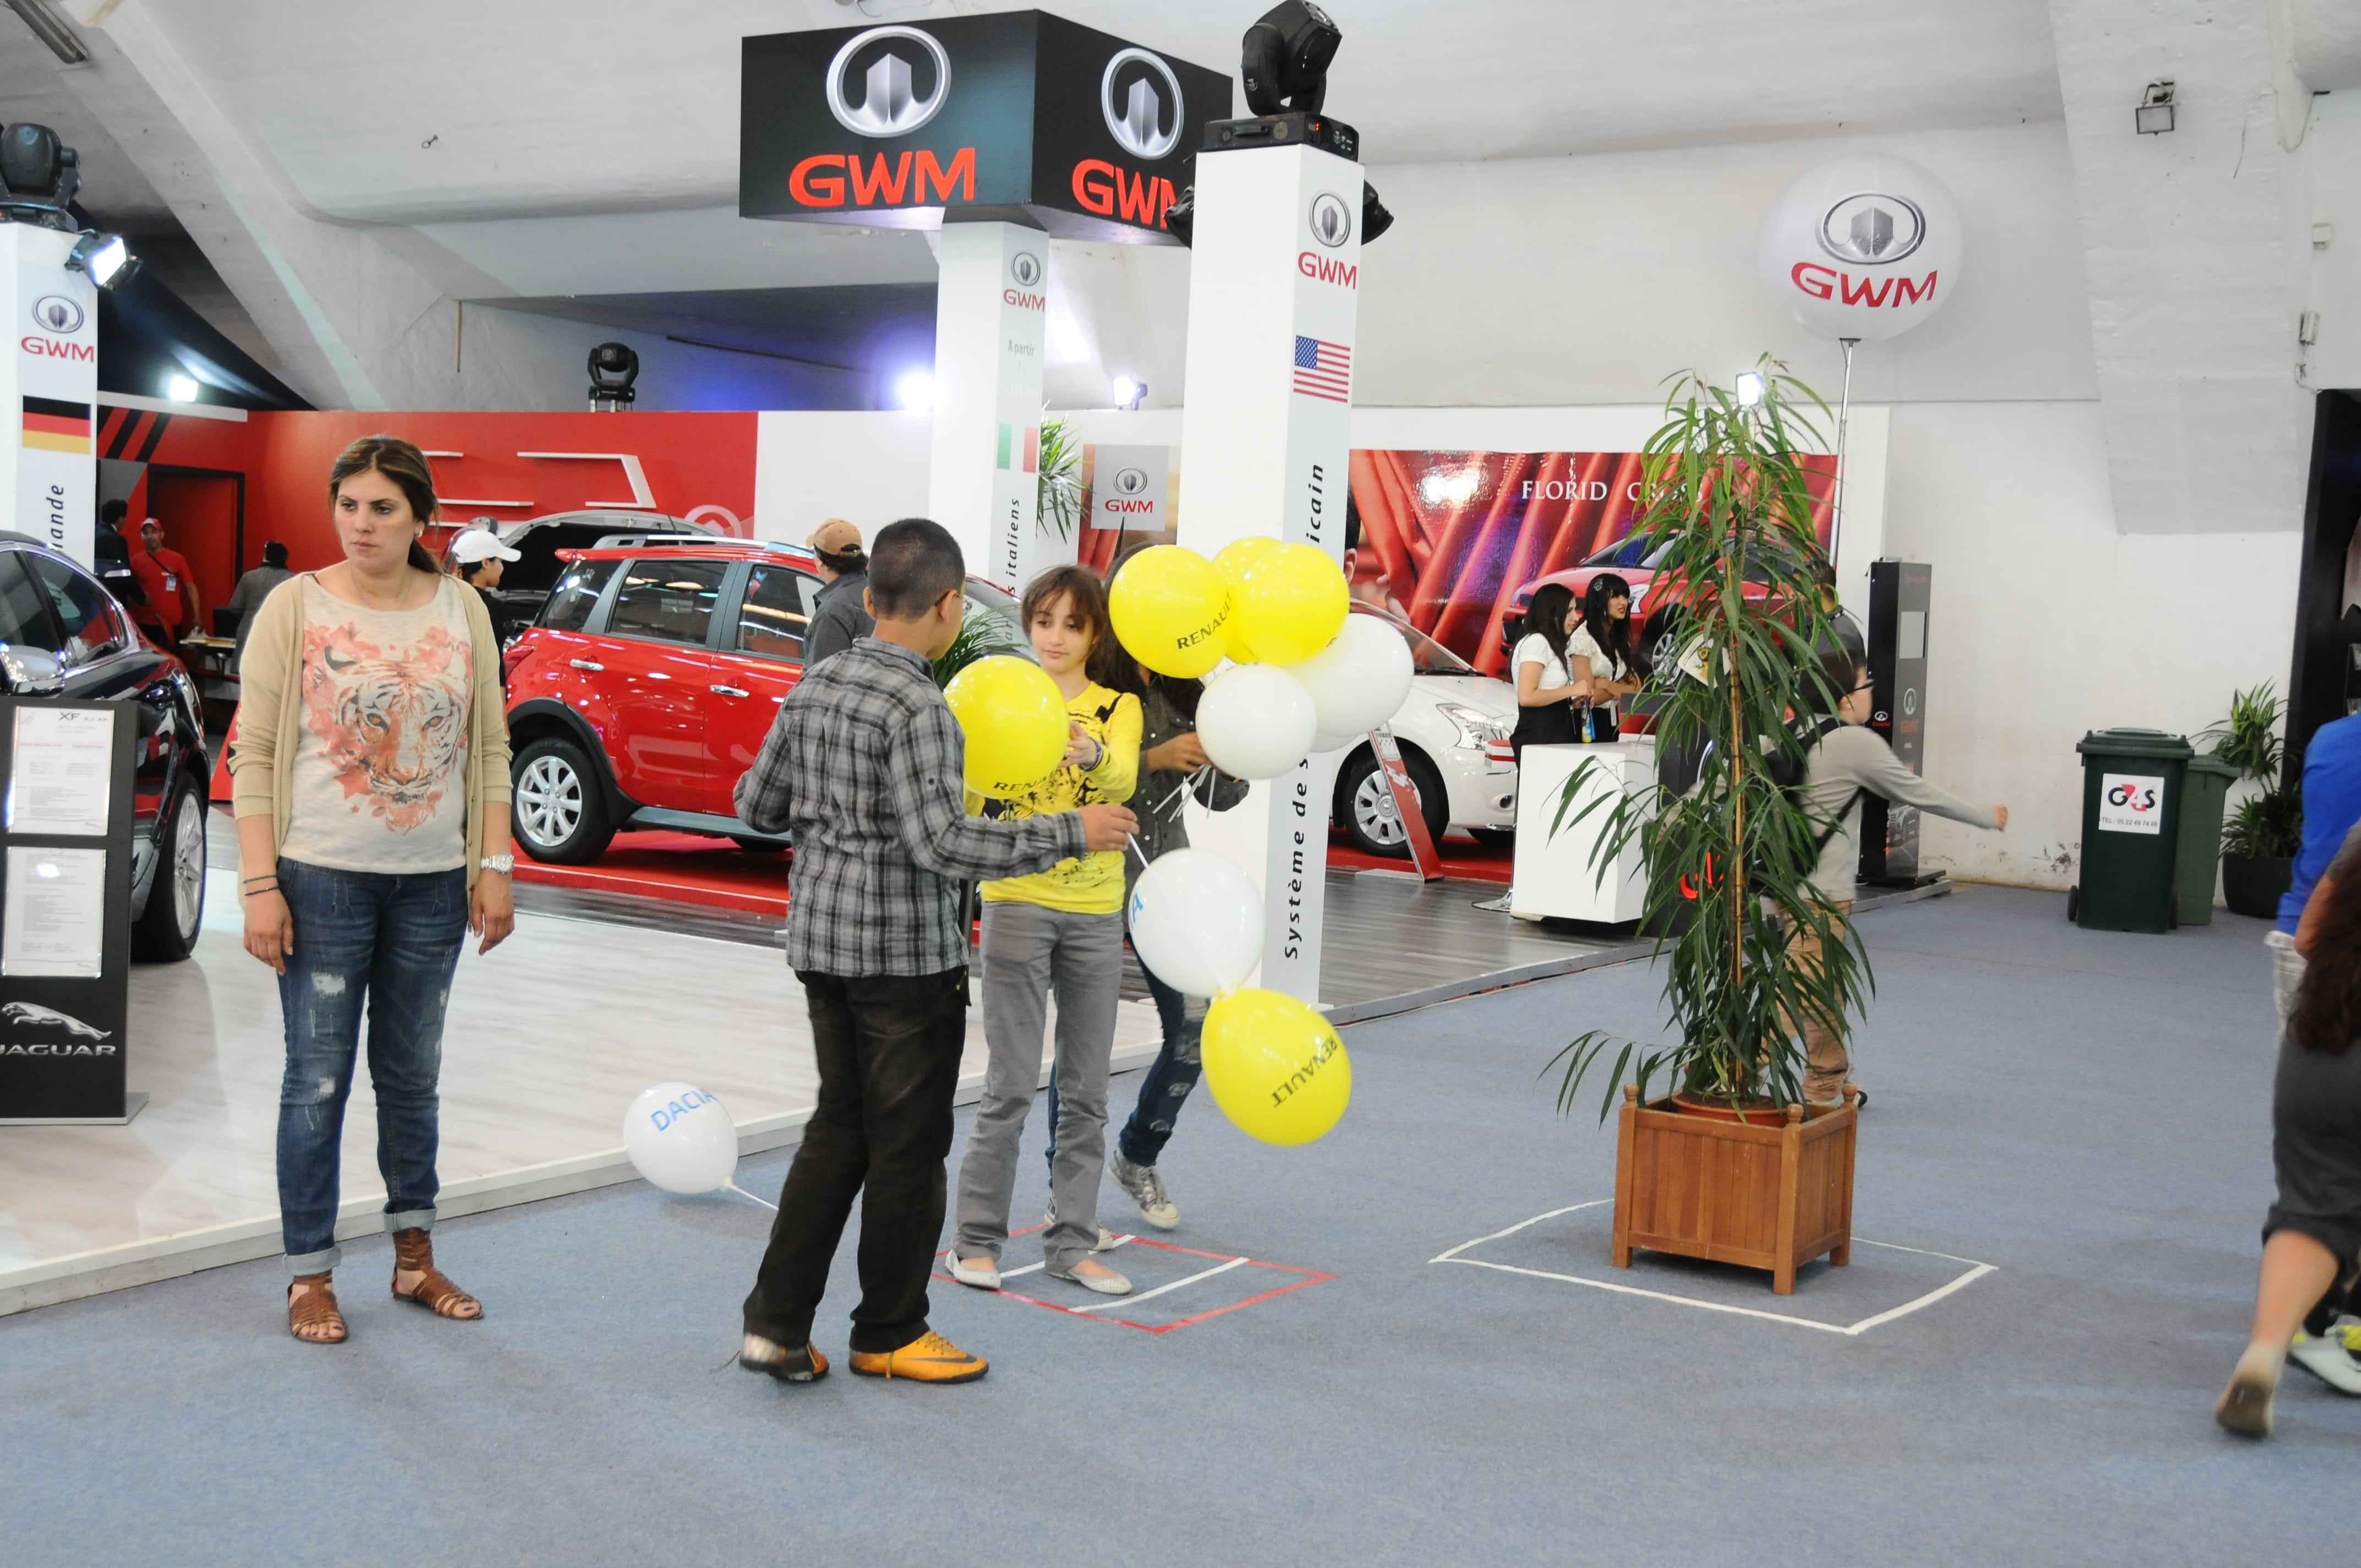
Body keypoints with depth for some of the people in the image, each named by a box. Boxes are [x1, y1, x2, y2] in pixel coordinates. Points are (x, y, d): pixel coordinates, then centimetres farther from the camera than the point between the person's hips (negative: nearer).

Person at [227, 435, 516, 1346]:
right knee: (318, 1082, 2)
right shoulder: (296, 607, -5)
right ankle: (309, 1278, 12)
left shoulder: (462, 611, 4)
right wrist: (259, 886, -12)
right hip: (324, 882, -3)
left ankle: (414, 1259, 25)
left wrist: (494, 868, 0)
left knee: (413, 1075, 13)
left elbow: (490, 748, 6)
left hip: (433, 885, 3)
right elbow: (254, 756, -6)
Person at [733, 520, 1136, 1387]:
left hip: (822, 939, 8)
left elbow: (757, 805, 13)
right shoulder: (918, 707, -19)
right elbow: (941, 841, -26)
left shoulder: (813, 686, 6)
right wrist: (1069, 833, -19)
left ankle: (776, 1323, 15)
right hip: (906, 953, -8)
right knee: (907, 1144, 6)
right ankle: (889, 1333, 18)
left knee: (839, 1128, 16)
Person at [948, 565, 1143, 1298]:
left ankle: (1071, 1243, 17)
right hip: (1018, 902, -2)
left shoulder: (1119, 706, 5)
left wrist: (1092, 753, -39)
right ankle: (977, 1240, 8)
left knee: (1085, 1090, 7)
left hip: (1096, 913, 3)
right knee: (1011, 1087, -4)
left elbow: (1122, 778, -17)